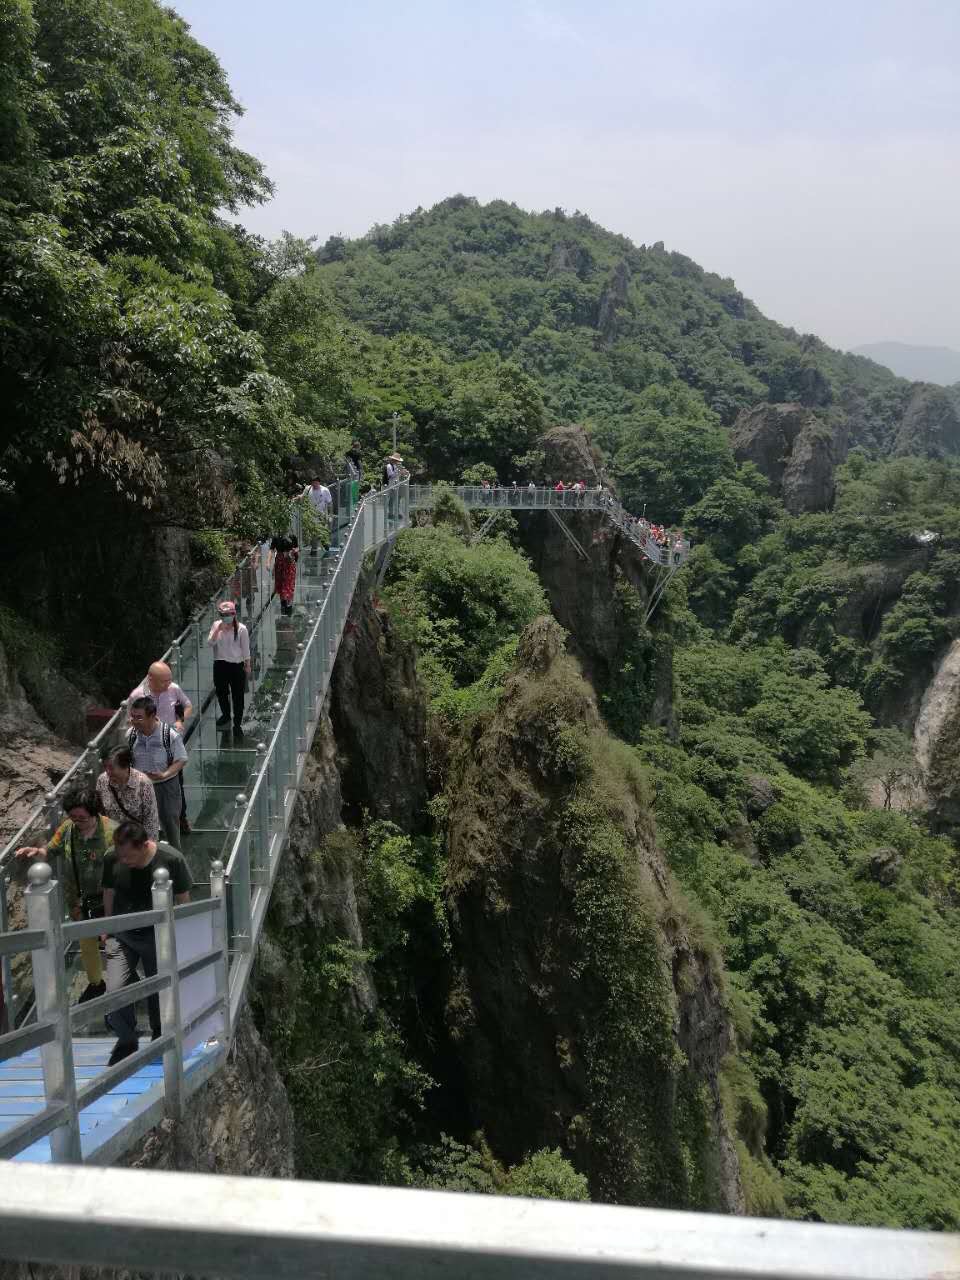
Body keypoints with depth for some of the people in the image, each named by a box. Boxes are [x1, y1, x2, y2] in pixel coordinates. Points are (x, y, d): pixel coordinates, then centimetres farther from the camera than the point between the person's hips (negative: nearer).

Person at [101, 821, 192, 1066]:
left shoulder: (171, 860, -20)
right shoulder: (112, 859, -14)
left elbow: (182, 900, -7)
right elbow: (109, 894, 4)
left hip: (157, 936, -1)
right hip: (121, 936, 2)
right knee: (115, 992, -7)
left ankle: (159, 1040, 37)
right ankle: (126, 1041, 19)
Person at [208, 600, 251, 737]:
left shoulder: (241, 629, -11)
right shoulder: (216, 625, -2)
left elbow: (245, 649, -4)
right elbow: (210, 642, -11)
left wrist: (247, 666, 0)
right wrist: (218, 629, -23)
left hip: (236, 665, -4)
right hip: (220, 665, 4)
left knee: (238, 695, 3)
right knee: (221, 692, 19)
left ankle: (237, 724, 16)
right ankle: (226, 715, 46)